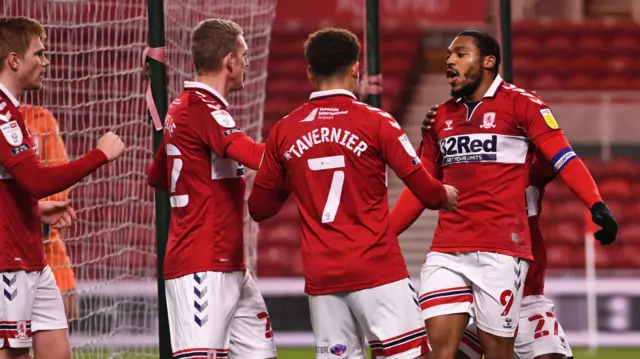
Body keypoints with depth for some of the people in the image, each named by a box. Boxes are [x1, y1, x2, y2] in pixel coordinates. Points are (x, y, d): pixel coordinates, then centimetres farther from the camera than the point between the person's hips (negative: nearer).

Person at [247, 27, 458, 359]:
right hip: (376, 269, -4)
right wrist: (445, 197, 18)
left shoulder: (284, 131, 6)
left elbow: (259, 209, 13)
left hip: (320, 278, 4)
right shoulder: (375, 122, -5)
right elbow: (425, 189, -4)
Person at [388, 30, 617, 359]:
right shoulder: (442, 117, 17)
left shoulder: (520, 104, -2)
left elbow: (563, 158, -10)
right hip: (446, 250, 5)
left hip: (501, 249, -5)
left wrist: (596, 205, -24)